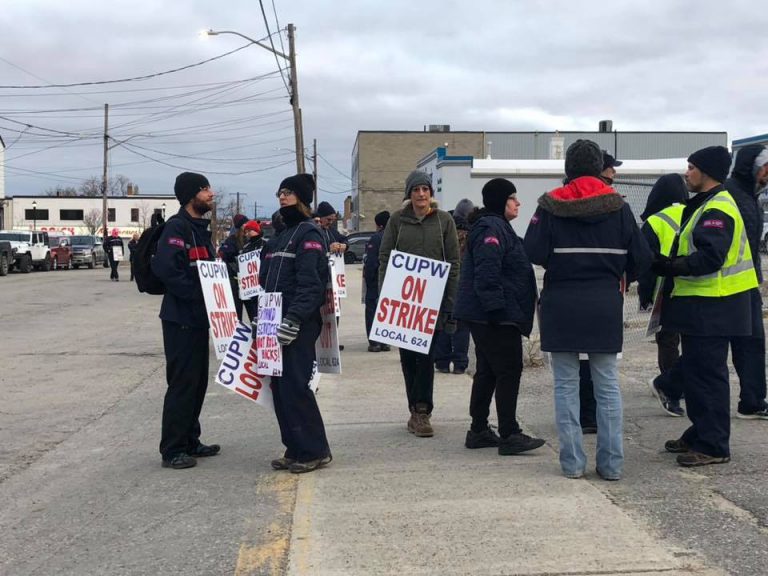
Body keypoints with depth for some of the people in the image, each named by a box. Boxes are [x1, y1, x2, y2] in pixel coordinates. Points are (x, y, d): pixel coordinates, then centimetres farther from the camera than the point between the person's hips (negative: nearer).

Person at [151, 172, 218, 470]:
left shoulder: (200, 228, 15)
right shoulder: (177, 227, -15)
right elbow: (165, 268, -26)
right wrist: (197, 293, -23)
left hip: (198, 317, 10)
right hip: (181, 318, -10)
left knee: (197, 381, 15)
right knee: (182, 383, -5)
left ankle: (190, 442, 26)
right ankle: (172, 450, 4)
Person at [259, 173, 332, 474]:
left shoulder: (309, 234, -7)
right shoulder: (281, 235, 21)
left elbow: (310, 283, -18)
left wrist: (294, 319, -25)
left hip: (299, 325, -9)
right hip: (277, 323, 9)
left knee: (295, 385, -9)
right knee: (280, 387, 9)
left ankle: (314, 451, 1)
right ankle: (295, 449, 18)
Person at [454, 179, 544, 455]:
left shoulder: (497, 227, 21)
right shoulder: (492, 229, -13)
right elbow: (487, 273, -23)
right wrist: (496, 308, -25)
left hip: (484, 317, 11)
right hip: (495, 317, -11)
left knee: (488, 372, 14)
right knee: (509, 371, -7)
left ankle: (479, 431, 20)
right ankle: (509, 435, -4)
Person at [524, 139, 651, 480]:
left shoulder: (551, 206, -6)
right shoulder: (617, 206, -2)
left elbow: (533, 252, -12)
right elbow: (641, 257, -2)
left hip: (561, 304, -1)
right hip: (605, 306, 1)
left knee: (566, 385, 7)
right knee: (608, 385, 10)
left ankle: (572, 462, 9)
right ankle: (611, 464, 10)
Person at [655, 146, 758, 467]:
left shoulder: (717, 210, -16)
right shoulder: (706, 206, 18)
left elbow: (709, 259, -26)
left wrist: (669, 266, -25)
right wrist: (670, 266, 8)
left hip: (711, 308, -11)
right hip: (701, 306, 11)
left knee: (707, 374, -5)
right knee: (695, 372, 16)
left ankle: (714, 447, 2)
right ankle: (700, 435, 27)